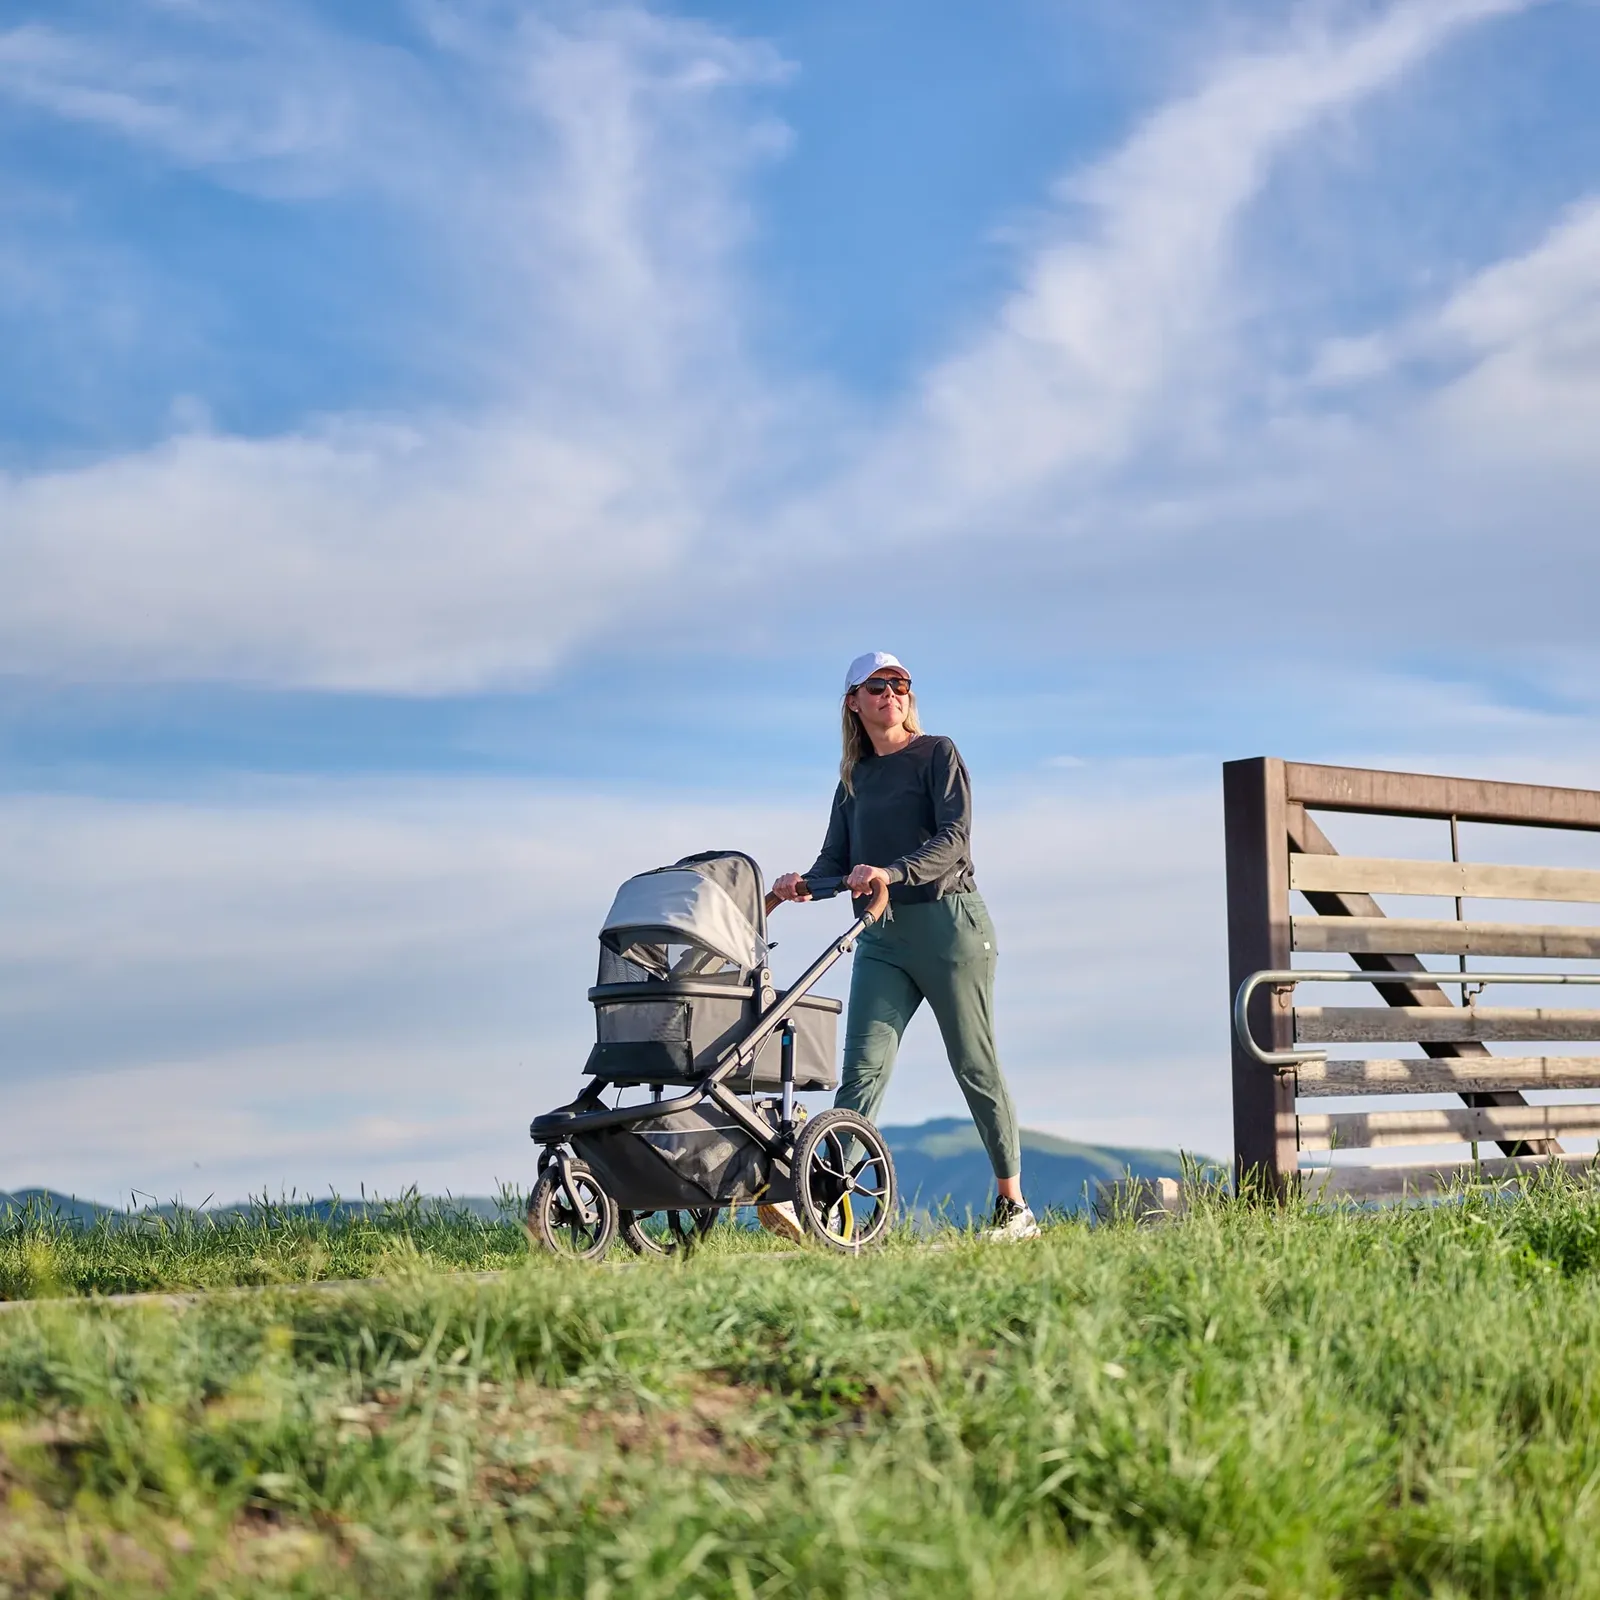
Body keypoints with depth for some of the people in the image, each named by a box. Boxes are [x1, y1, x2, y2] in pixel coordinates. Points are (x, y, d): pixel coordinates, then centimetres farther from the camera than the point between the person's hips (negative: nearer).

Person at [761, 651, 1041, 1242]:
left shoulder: (937, 754, 0)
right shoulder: (854, 777, 16)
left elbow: (954, 838, -12)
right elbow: (837, 858, 10)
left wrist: (892, 872, -27)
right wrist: (804, 882, -13)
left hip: (948, 924, -4)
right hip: (882, 935, 4)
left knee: (975, 1066, 1)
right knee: (863, 1067, -9)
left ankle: (1014, 1208, 10)